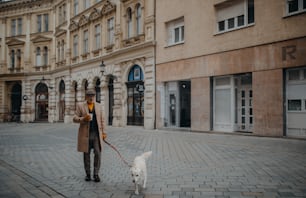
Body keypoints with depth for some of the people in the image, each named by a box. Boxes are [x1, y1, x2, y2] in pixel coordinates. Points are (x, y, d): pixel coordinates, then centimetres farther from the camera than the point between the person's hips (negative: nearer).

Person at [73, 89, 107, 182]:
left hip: (96, 134, 1)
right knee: (86, 154, 6)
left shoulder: (98, 106, 10)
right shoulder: (80, 106, 2)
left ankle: (96, 174, 4)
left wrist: (103, 132, 6)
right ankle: (87, 174, 19)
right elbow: (75, 118, -1)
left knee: (98, 153, -6)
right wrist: (83, 119, -20)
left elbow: (102, 120, 12)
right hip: (85, 134, -1)